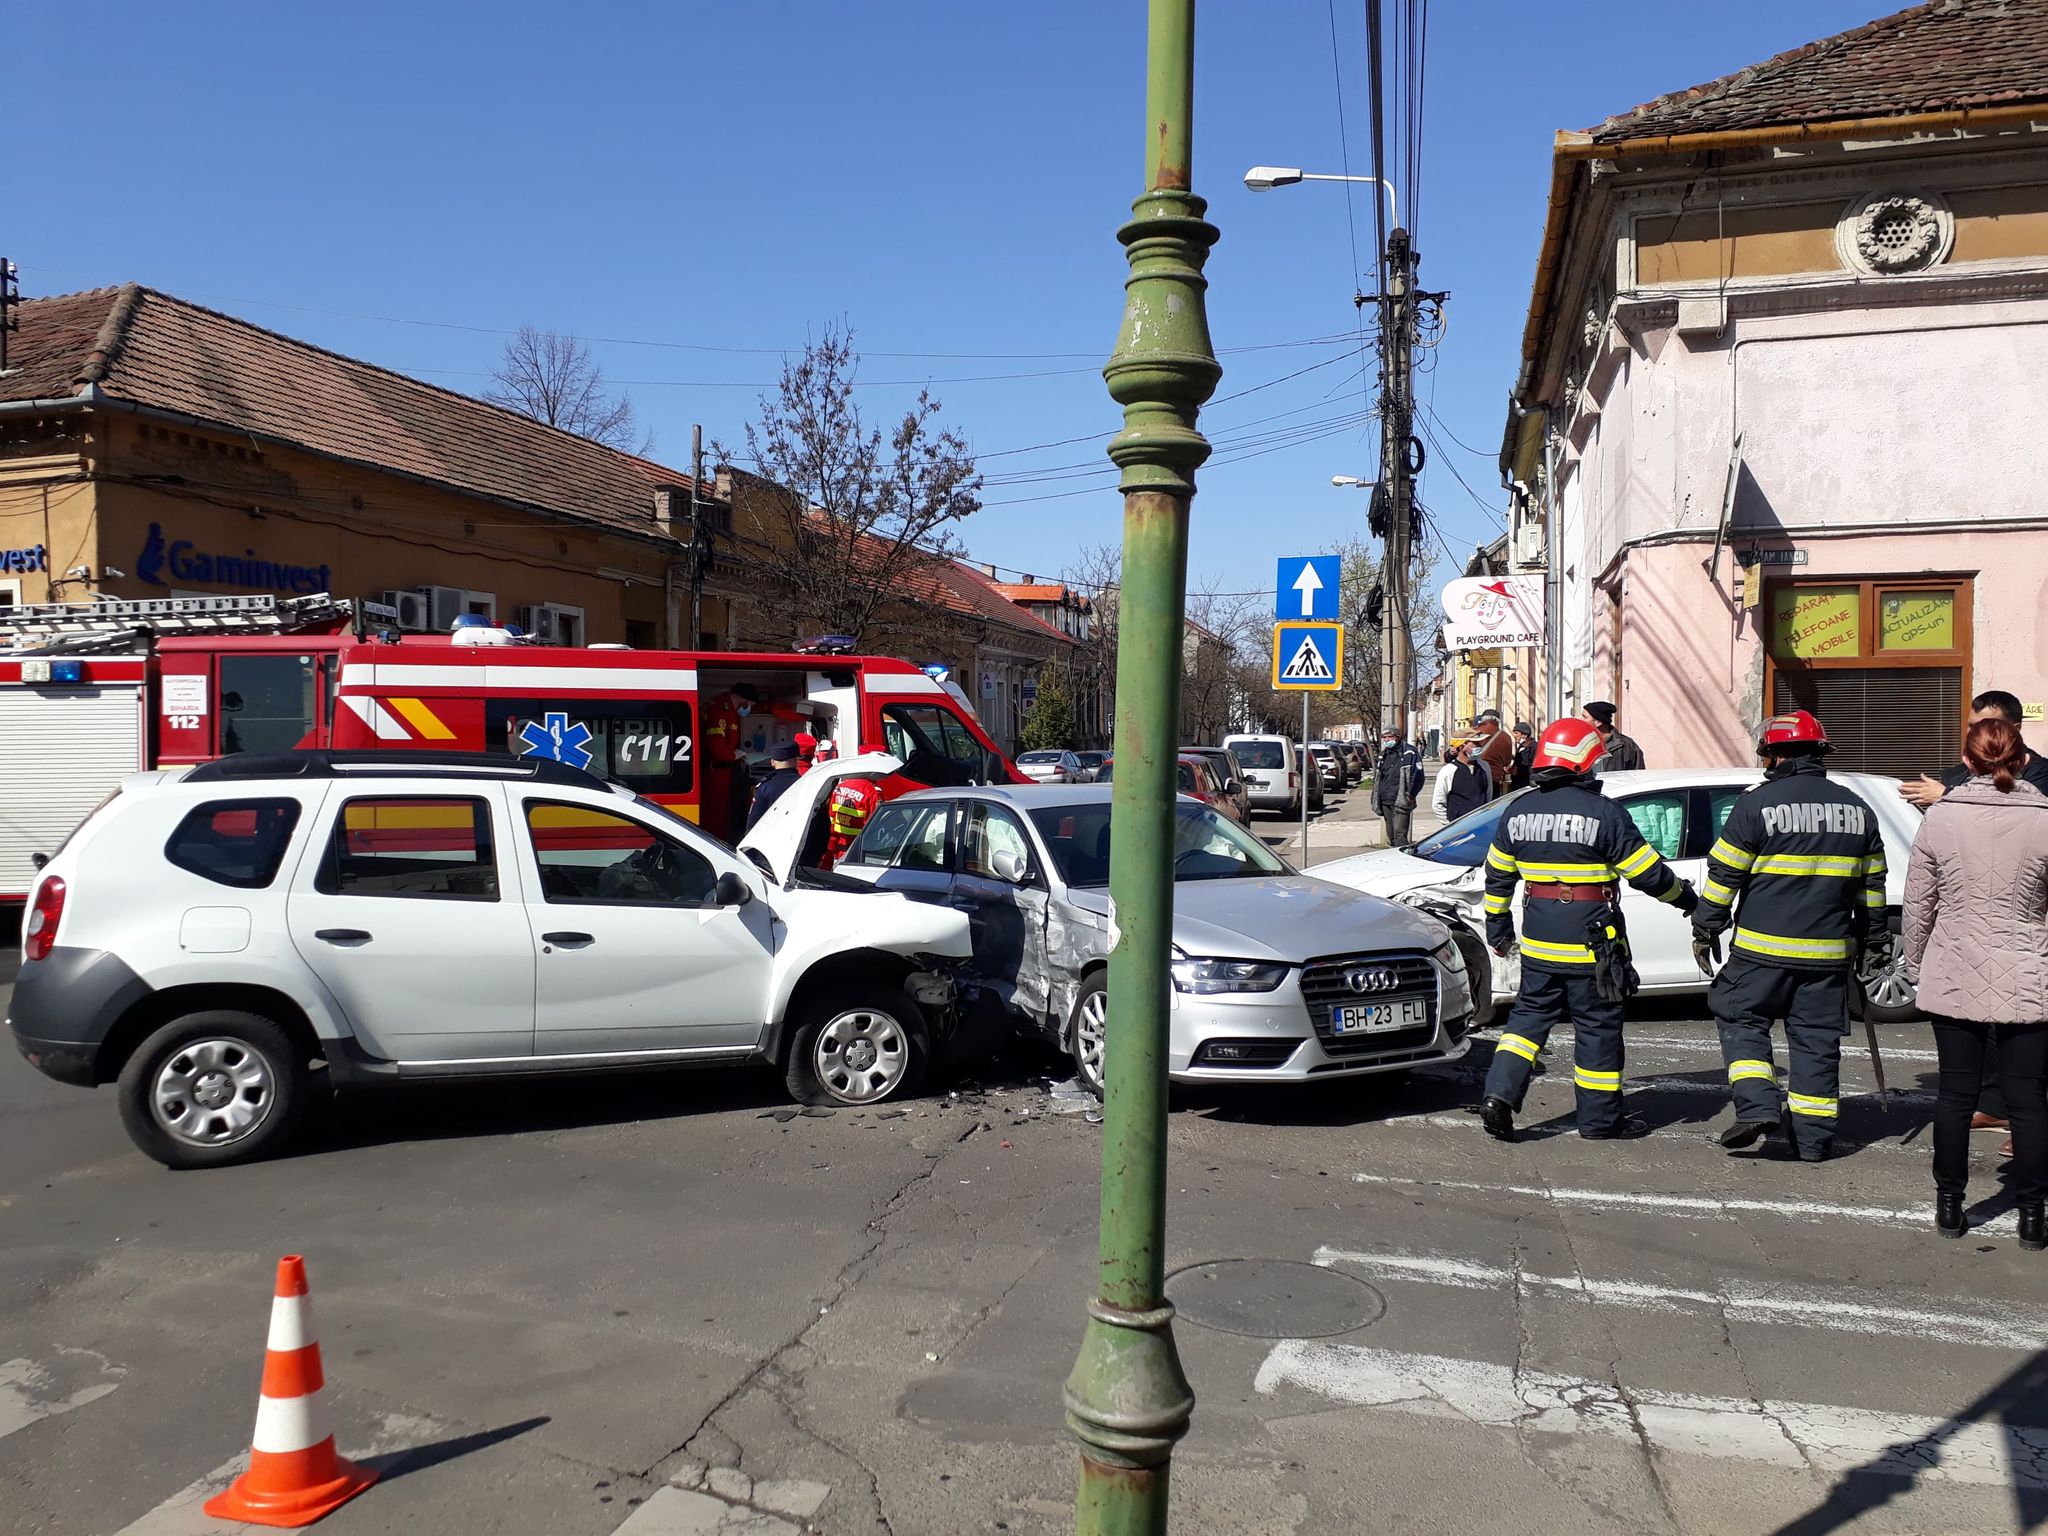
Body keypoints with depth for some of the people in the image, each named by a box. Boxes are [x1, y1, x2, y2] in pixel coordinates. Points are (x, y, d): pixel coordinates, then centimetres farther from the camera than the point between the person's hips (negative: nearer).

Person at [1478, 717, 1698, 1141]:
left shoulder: (1518, 811, 5)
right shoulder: (1604, 813, -12)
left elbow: (1498, 876, 12)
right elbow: (1649, 873, -7)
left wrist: (1497, 925, 24)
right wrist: (1686, 897, 11)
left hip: (1538, 941, 5)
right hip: (1591, 943, -5)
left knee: (1530, 1015, 14)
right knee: (1597, 1027, 7)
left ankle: (1499, 1094, 0)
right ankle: (1600, 1119, 17)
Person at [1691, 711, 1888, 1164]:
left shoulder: (1757, 804, -9)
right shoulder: (1857, 810, 8)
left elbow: (1724, 873, -8)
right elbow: (1872, 884, 16)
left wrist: (1706, 928, 1)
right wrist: (1873, 937, 26)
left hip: (1762, 948, -4)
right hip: (1829, 952, 4)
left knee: (1741, 1020, 9)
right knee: (1817, 1038, 10)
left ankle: (1756, 1107, -6)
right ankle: (1813, 1138, 13)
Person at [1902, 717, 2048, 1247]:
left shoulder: (1940, 817, -5)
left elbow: (1918, 905, 0)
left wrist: (1916, 966, 13)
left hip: (1953, 979, 1)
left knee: (1956, 1093, 10)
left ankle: (1949, 1206, 18)